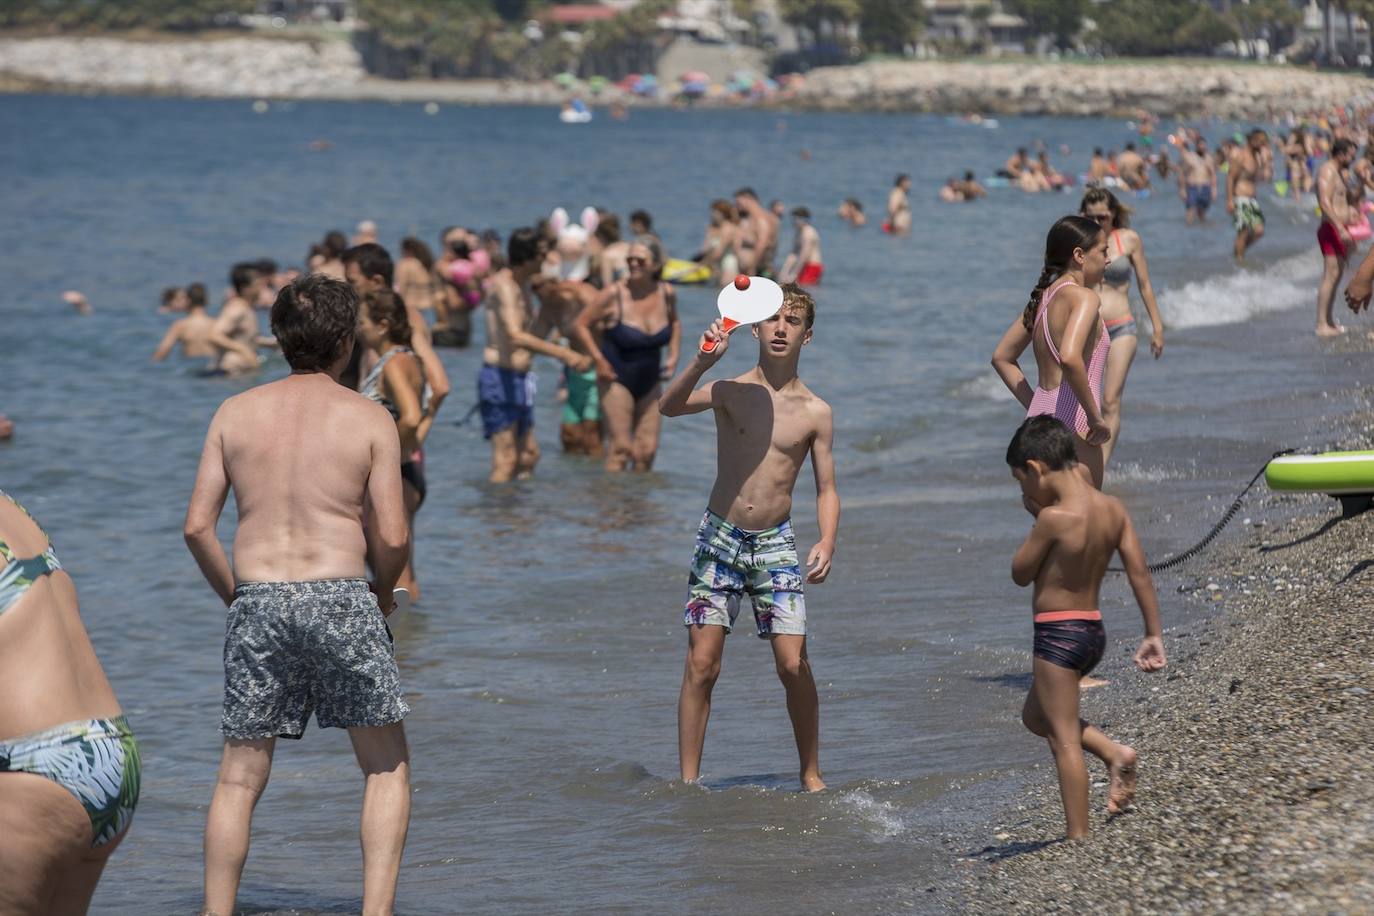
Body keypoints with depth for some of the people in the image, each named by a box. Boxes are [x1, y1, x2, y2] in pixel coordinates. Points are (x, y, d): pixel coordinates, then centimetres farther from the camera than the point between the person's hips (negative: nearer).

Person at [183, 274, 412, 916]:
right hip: (340, 598, -2)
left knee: (239, 779, 10)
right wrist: (382, 592, 15)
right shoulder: (370, 419, 1)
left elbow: (197, 526, 4)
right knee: (387, 768, 12)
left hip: (258, 601, 2)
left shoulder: (235, 413, 8)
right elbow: (392, 537, -4)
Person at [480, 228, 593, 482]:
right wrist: (564, 354, -38)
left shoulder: (523, 284, 15)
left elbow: (532, 336, 21)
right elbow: (515, 337, -32)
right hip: (500, 377, -10)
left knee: (529, 456, 14)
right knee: (505, 461, -13)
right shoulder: (504, 285, -17)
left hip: (519, 379, 10)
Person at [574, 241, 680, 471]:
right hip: (618, 381, -5)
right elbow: (580, 324, -7)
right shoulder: (615, 295, -16)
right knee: (621, 447, -9)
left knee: (647, 448, 6)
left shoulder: (667, 294, -2)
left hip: (650, 381, 5)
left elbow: (674, 322, 20)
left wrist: (674, 355, 6)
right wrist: (599, 360, -14)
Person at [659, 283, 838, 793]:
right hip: (719, 538, 0)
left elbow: (826, 489, 4)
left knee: (793, 664, -7)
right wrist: (702, 362, -36)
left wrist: (827, 543, -13)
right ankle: (688, 781, 4)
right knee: (702, 664, -4)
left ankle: (811, 774, 10)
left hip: (775, 544, 0)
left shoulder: (815, 412, 1)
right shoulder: (730, 392, -2)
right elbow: (669, 407, -20)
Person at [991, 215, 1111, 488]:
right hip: (1073, 424, -9)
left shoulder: (1043, 298, 14)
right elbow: (1069, 358, -29)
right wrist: (1096, 417, -21)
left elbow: (1002, 358, 20)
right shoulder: (1084, 297, -12)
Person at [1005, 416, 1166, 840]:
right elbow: (1139, 573, 3)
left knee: (1064, 739, -1)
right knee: (1035, 716, 24)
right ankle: (1115, 753, 11)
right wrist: (1153, 635, 8)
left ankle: (1078, 837, 1)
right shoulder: (1112, 508, 1)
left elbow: (1021, 574, -7)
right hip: (1094, 630, 8)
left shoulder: (1054, 518, -20)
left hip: (1057, 634, -8)